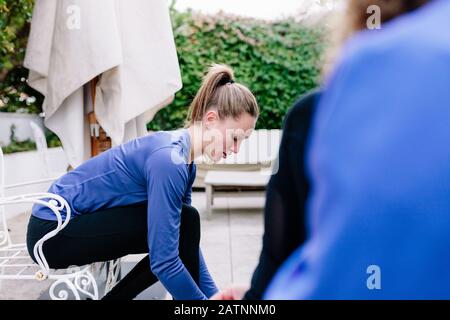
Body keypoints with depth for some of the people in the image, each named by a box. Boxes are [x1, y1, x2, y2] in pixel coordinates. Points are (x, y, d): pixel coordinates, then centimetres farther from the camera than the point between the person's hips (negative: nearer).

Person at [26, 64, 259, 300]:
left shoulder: (183, 160, 2)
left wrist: (214, 294, 4)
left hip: (76, 221, 9)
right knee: (185, 220, -16)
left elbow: (187, 241, 8)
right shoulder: (168, 160, -26)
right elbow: (163, 261, -27)